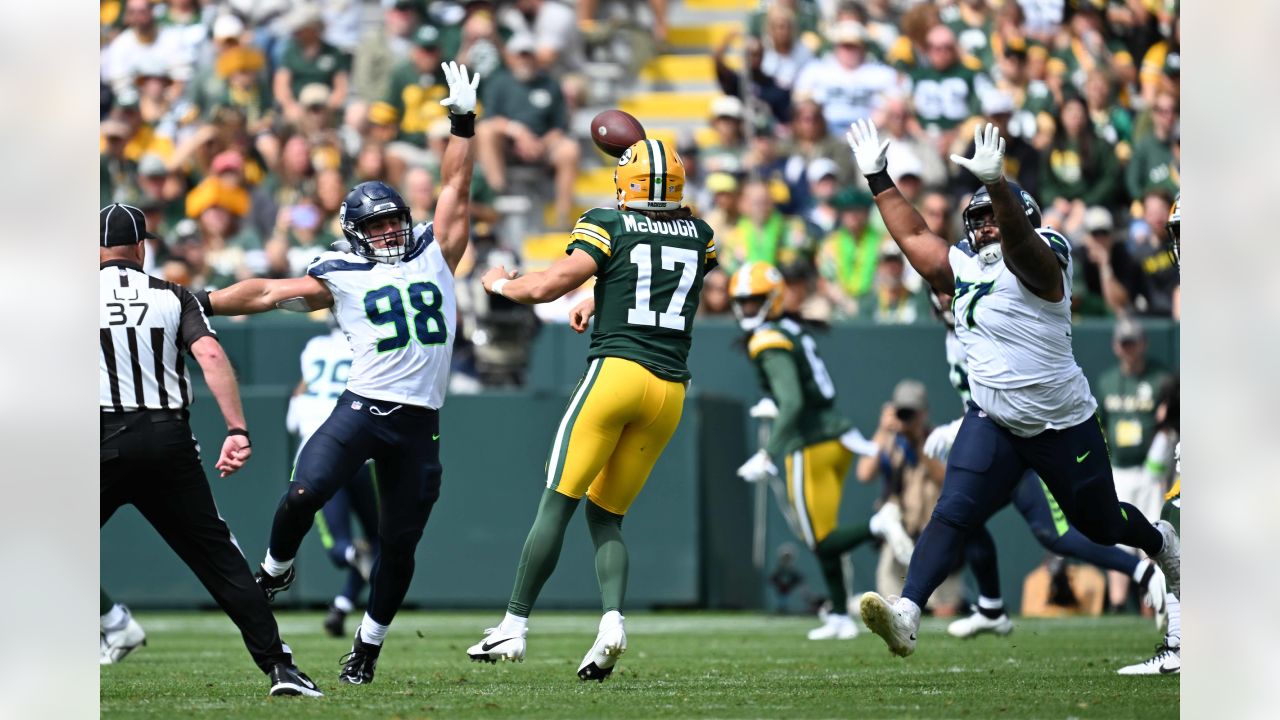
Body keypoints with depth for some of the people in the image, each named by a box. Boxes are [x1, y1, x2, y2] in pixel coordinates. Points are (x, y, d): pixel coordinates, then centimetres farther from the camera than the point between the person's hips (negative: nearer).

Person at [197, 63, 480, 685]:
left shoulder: (433, 254, 12)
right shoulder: (342, 277, 8)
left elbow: (454, 189, 14)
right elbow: (268, 294, 8)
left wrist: (463, 123, 9)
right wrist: (198, 304, 5)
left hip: (419, 422, 2)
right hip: (363, 406, -2)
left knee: (399, 543, 6)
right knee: (304, 493, -20)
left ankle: (367, 648, 20)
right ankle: (275, 571, 10)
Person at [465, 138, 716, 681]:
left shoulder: (609, 226, 1)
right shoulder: (699, 236, 16)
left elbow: (546, 287, -6)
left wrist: (501, 284, 13)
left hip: (618, 369, -5)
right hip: (670, 389, 5)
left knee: (558, 503, -2)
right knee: (606, 516, 11)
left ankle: (513, 628, -4)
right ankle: (612, 619, -13)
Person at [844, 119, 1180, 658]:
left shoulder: (1036, 263, -16)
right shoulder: (964, 269, 5)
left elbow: (1018, 238, -39)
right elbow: (913, 235, 19)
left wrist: (996, 184, -56)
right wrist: (878, 179, 17)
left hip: (1063, 426, -4)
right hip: (993, 424, 4)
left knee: (1101, 526, 16)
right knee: (953, 514, -16)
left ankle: (1158, 541, 50)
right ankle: (907, 613, -29)